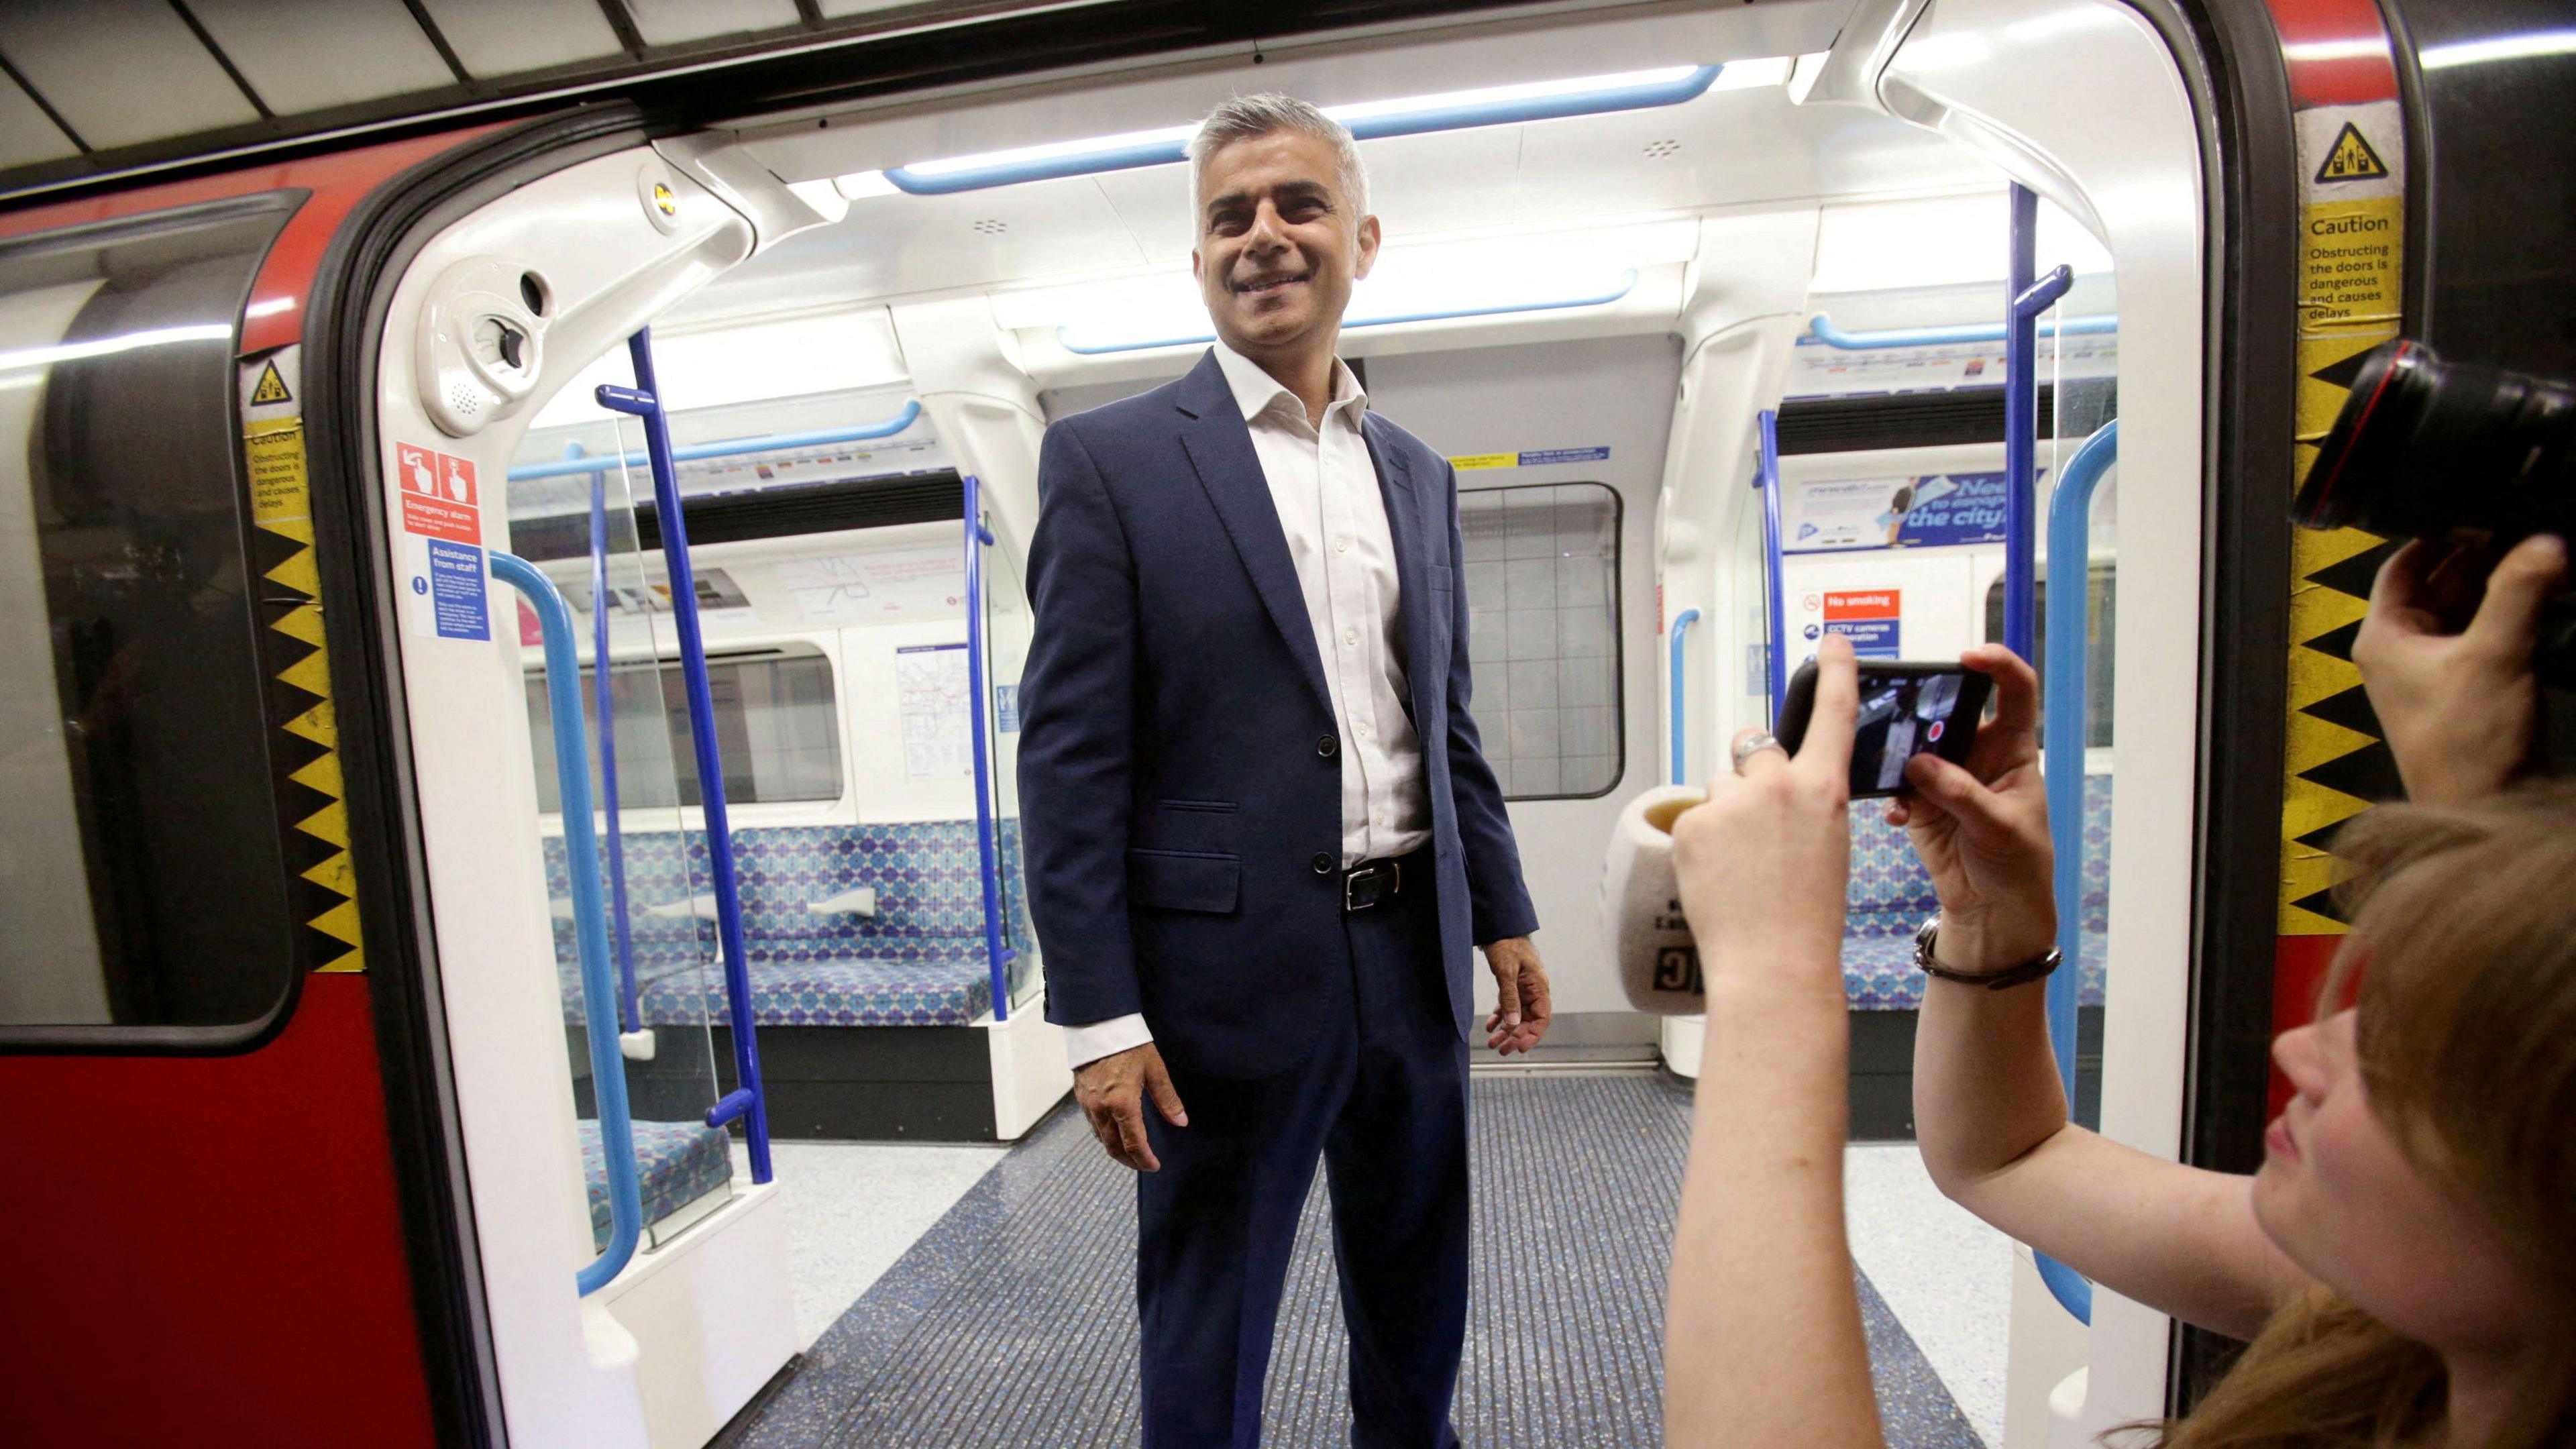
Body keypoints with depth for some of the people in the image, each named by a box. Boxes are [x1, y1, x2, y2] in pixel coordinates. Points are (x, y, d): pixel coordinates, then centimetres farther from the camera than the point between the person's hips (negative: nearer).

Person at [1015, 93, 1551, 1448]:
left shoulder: (1418, 472, 11)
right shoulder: (1111, 457, -5)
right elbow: (1069, 759, -10)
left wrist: (1503, 915, 11)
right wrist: (1099, 1014, -12)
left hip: (1414, 951, 6)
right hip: (1230, 967, -5)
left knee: (1419, 1301, 24)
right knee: (1206, 1332, 15)